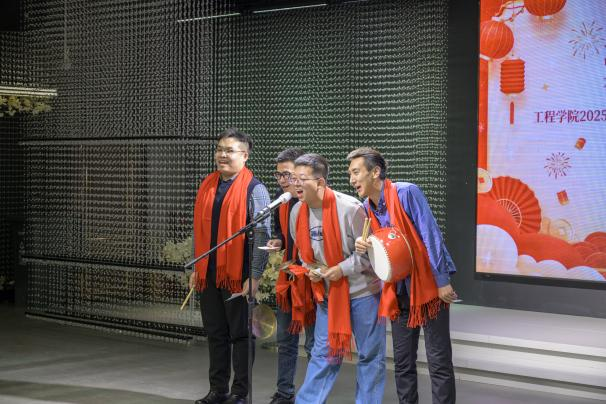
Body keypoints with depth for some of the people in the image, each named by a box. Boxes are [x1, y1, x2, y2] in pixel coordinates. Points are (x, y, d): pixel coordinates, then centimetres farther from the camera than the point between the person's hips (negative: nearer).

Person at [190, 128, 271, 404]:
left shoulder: (253, 189, -8)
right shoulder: (207, 186, 11)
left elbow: (263, 234, -12)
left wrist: (254, 276, -16)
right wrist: (196, 268, 14)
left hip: (238, 276, -6)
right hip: (208, 275, 6)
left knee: (241, 335, 3)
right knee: (216, 334, 13)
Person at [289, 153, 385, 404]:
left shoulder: (349, 208, -20)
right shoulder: (297, 212, -2)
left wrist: (342, 269, -19)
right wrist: (310, 269, -5)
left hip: (362, 291, -5)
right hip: (327, 292, 5)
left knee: (369, 355, 6)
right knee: (323, 353, 9)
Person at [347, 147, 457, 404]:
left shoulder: (406, 193, -14)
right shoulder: (367, 208, 6)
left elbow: (430, 236, -16)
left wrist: (442, 281, -18)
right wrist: (363, 248, -10)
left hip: (429, 286, -7)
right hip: (399, 291, 7)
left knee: (439, 362, -5)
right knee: (402, 362, 11)